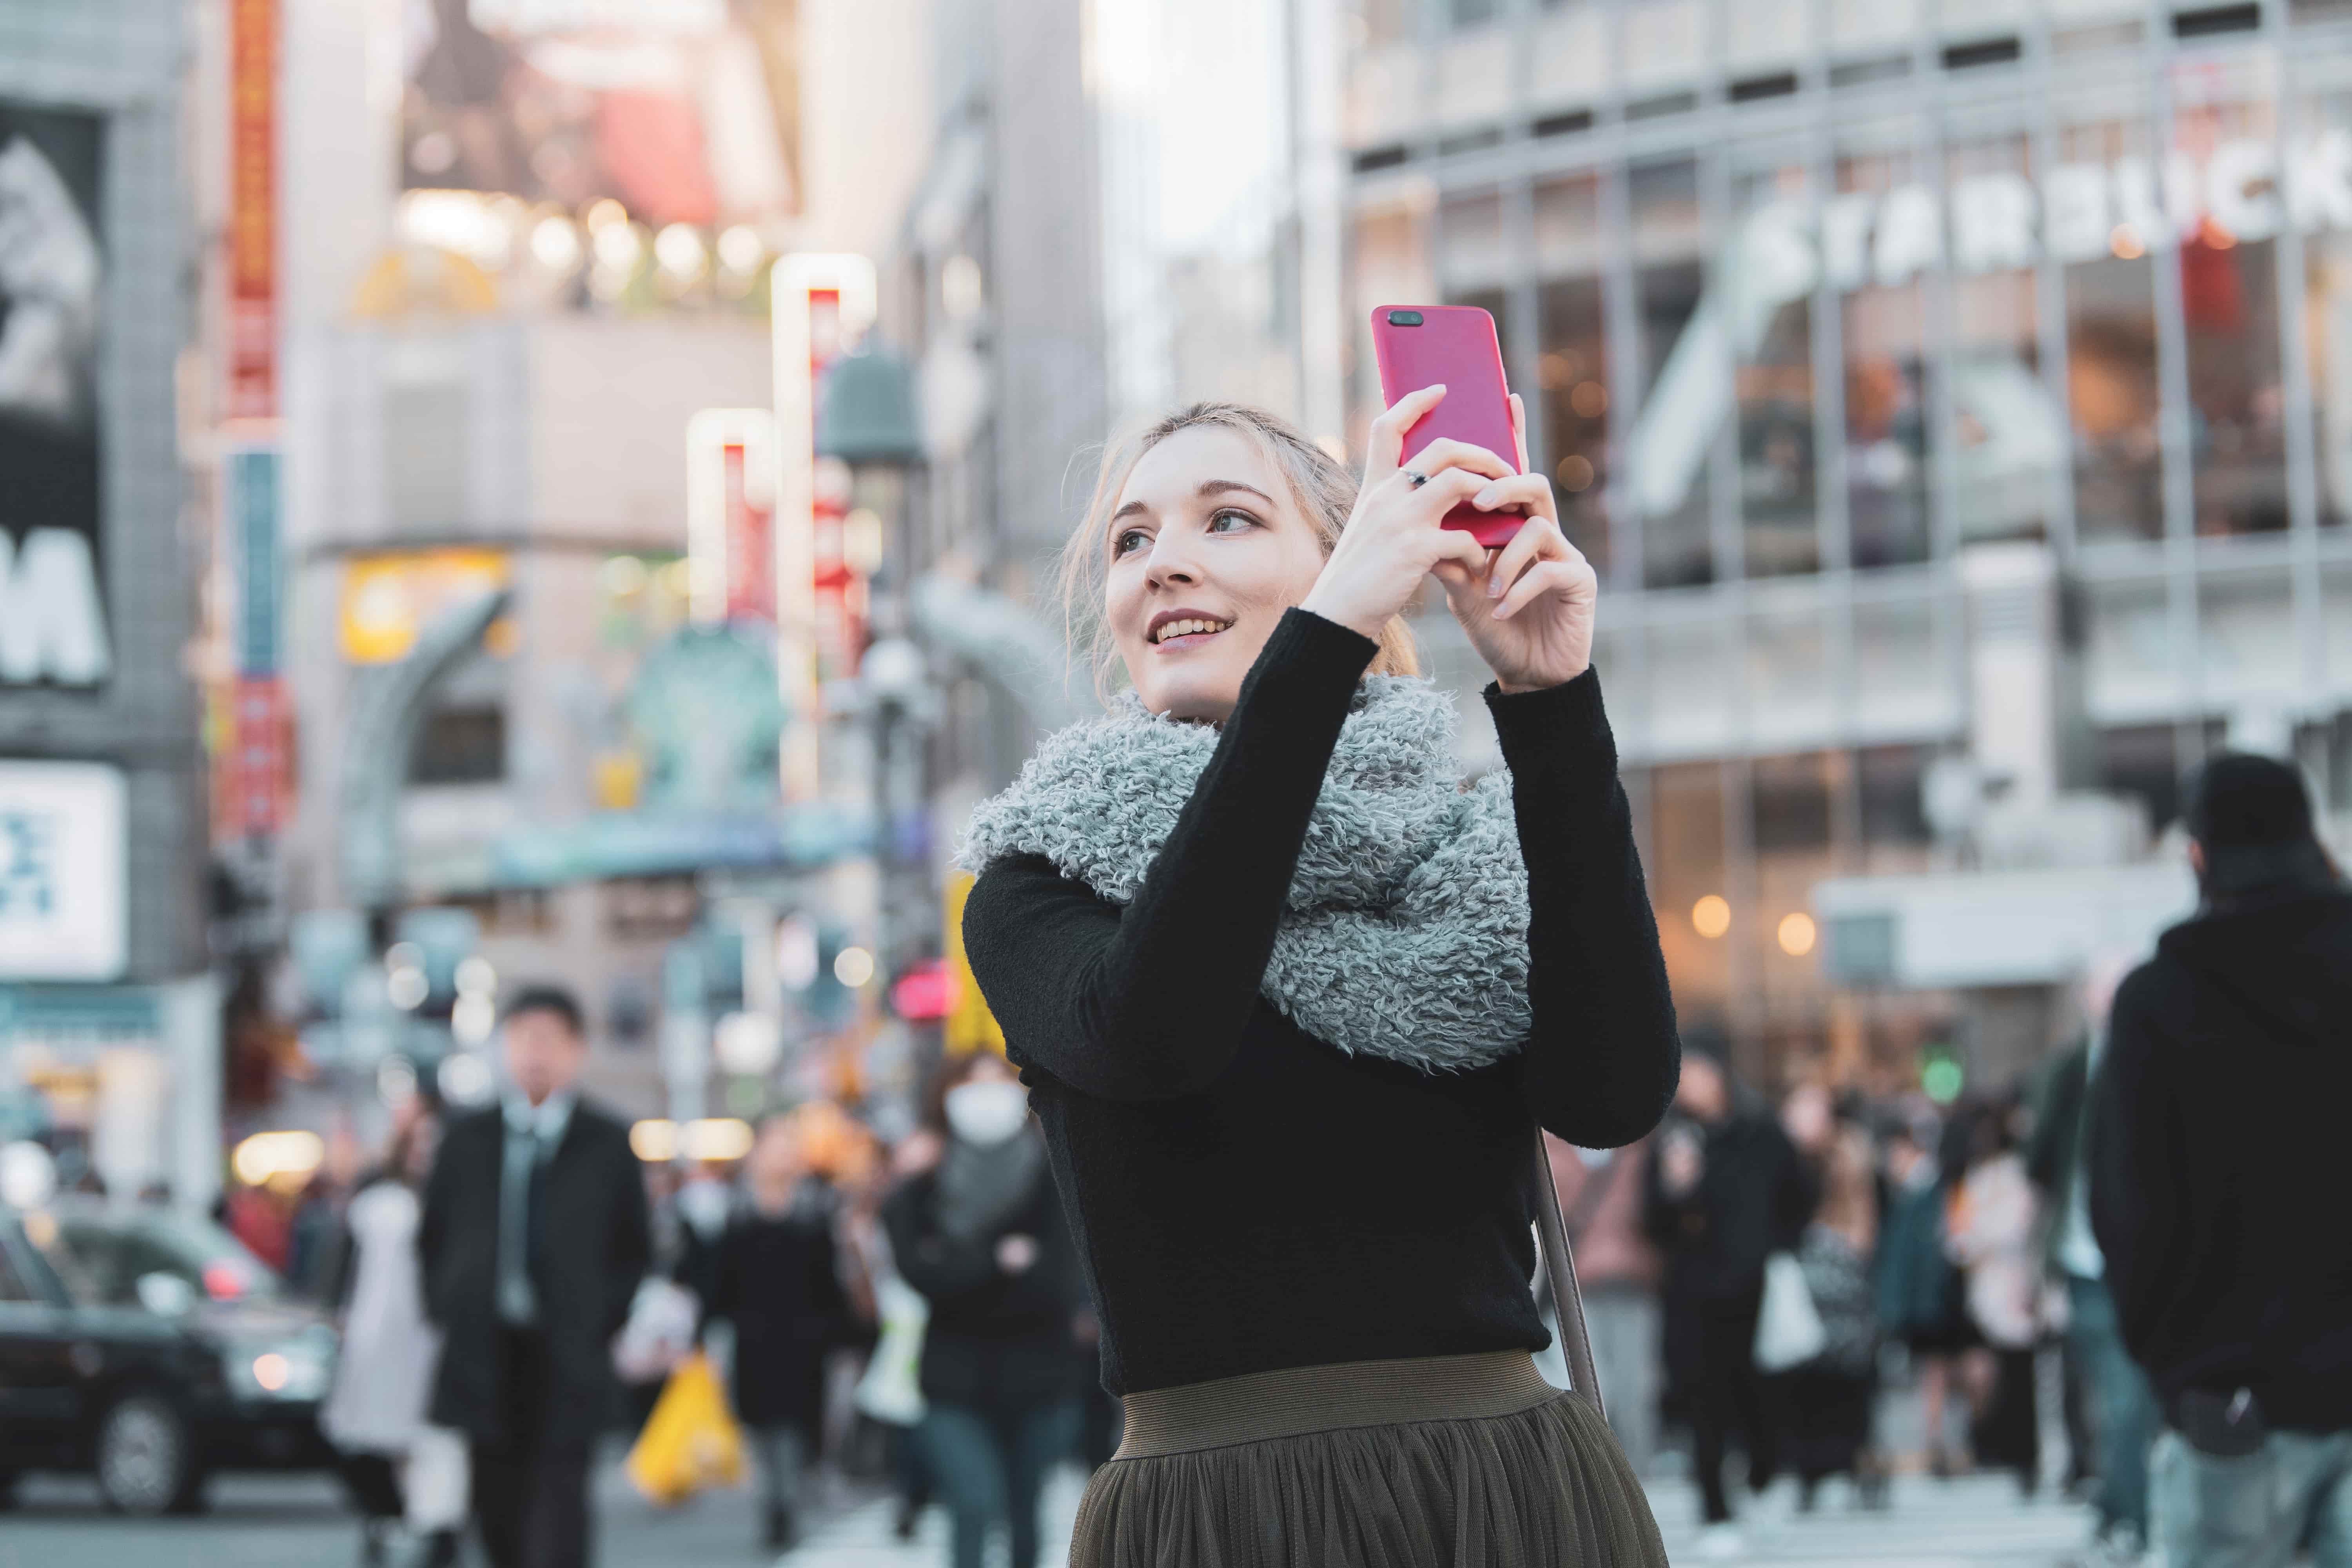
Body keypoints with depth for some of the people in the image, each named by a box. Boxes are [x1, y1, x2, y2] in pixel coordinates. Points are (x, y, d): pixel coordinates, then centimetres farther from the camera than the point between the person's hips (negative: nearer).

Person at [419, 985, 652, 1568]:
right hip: (486, 1356, 3)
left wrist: (602, 1320, -2)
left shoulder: (608, 1145, 4)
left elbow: (636, 1251, 7)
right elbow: (432, 1237, 16)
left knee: (558, 1503, -9)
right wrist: (445, 1313, 6)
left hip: (566, 1361, -2)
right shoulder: (467, 1140, 10)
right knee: (496, 1504, 7)